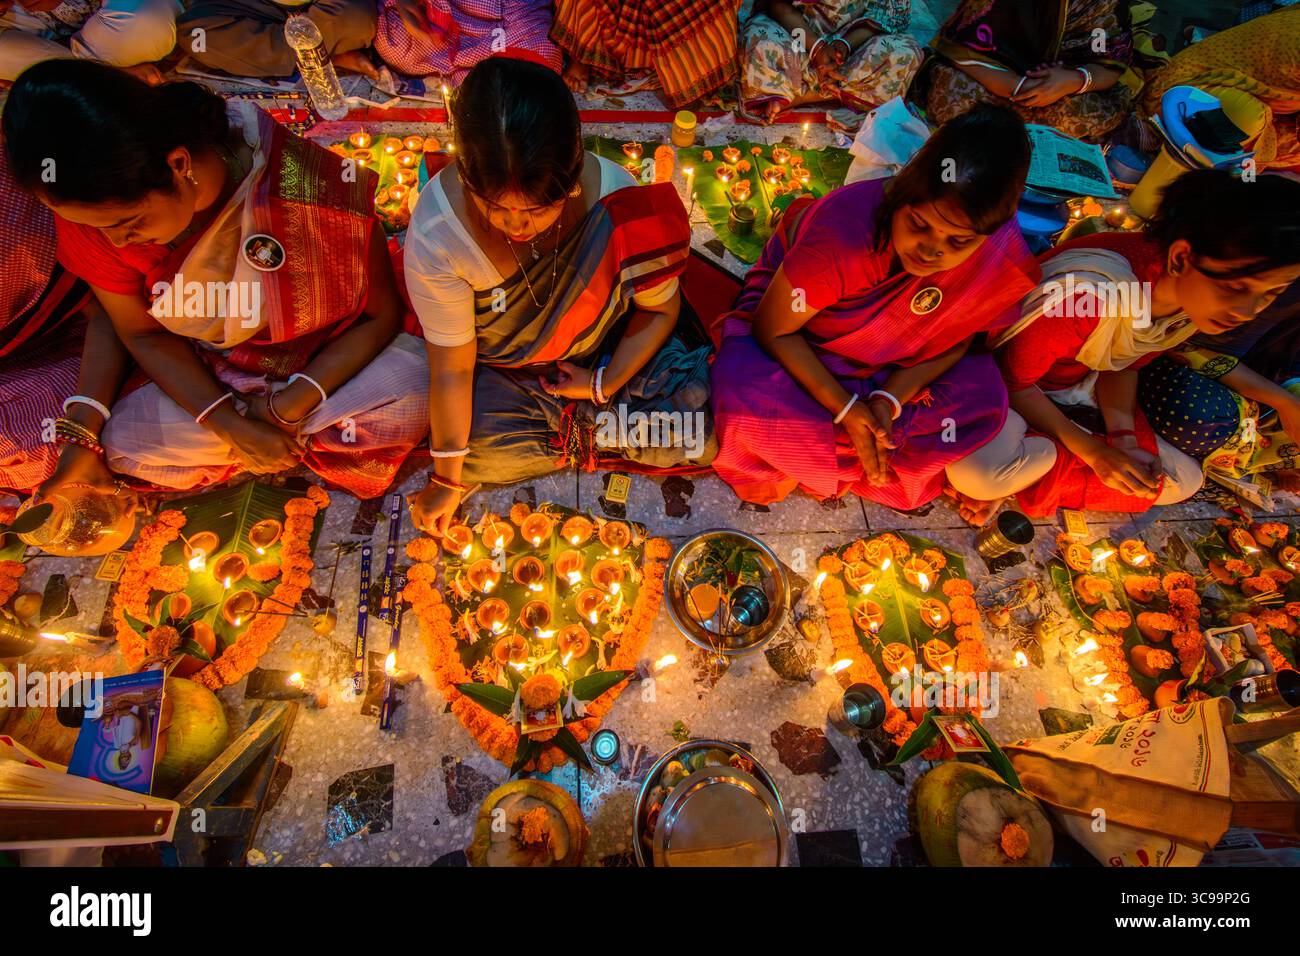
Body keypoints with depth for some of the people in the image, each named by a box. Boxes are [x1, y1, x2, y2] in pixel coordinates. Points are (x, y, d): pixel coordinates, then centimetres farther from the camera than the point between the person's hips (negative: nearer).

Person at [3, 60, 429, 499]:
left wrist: (289, 405, -22)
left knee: (415, 392, -32)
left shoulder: (309, 190, -31)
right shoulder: (95, 209, -17)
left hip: (327, 365, -3)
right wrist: (231, 425, -17)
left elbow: (382, 314, -18)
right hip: (211, 377, 4)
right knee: (124, 440, -19)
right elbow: (143, 334, -3)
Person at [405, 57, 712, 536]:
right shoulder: (435, 234, -31)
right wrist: (448, 479, -12)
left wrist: (604, 385, -16)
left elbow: (660, 309, -12)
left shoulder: (617, 203, -30)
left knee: (705, 427, -18)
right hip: (503, 372, 1)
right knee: (480, 450, -22)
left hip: (608, 356, 0)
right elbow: (453, 367, -20)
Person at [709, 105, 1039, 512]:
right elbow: (772, 329, -25)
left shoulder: (1002, 255, -25)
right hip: (800, 345, -4)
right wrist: (845, 409, -29)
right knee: (748, 401, -33)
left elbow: (954, 340, -8)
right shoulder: (843, 228, -37)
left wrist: (888, 400, -24)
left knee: (983, 400, -16)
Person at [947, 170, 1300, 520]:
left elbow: (1124, 363, 4)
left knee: (1184, 479, 3)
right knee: (978, 472, -40)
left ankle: (1021, 477, -3)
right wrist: (1093, 451, -19)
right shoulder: (1087, 290, -35)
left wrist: (1123, 438, -12)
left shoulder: (1198, 295, -11)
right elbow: (1013, 380, -22)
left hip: (1081, 393, 8)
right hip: (1010, 390, -8)